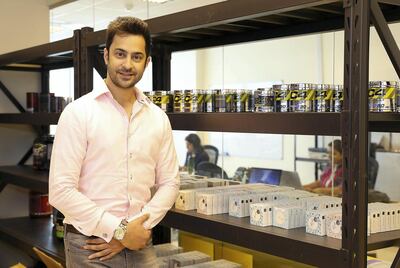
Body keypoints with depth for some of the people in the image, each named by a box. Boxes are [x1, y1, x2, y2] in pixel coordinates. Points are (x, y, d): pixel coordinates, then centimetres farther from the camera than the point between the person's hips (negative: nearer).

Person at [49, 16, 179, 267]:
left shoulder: (158, 118, 4)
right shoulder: (79, 112, -9)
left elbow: (169, 183, 5)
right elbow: (61, 190, -13)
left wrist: (127, 232, -7)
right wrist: (119, 230, -14)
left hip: (140, 245, 3)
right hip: (90, 247, -3)